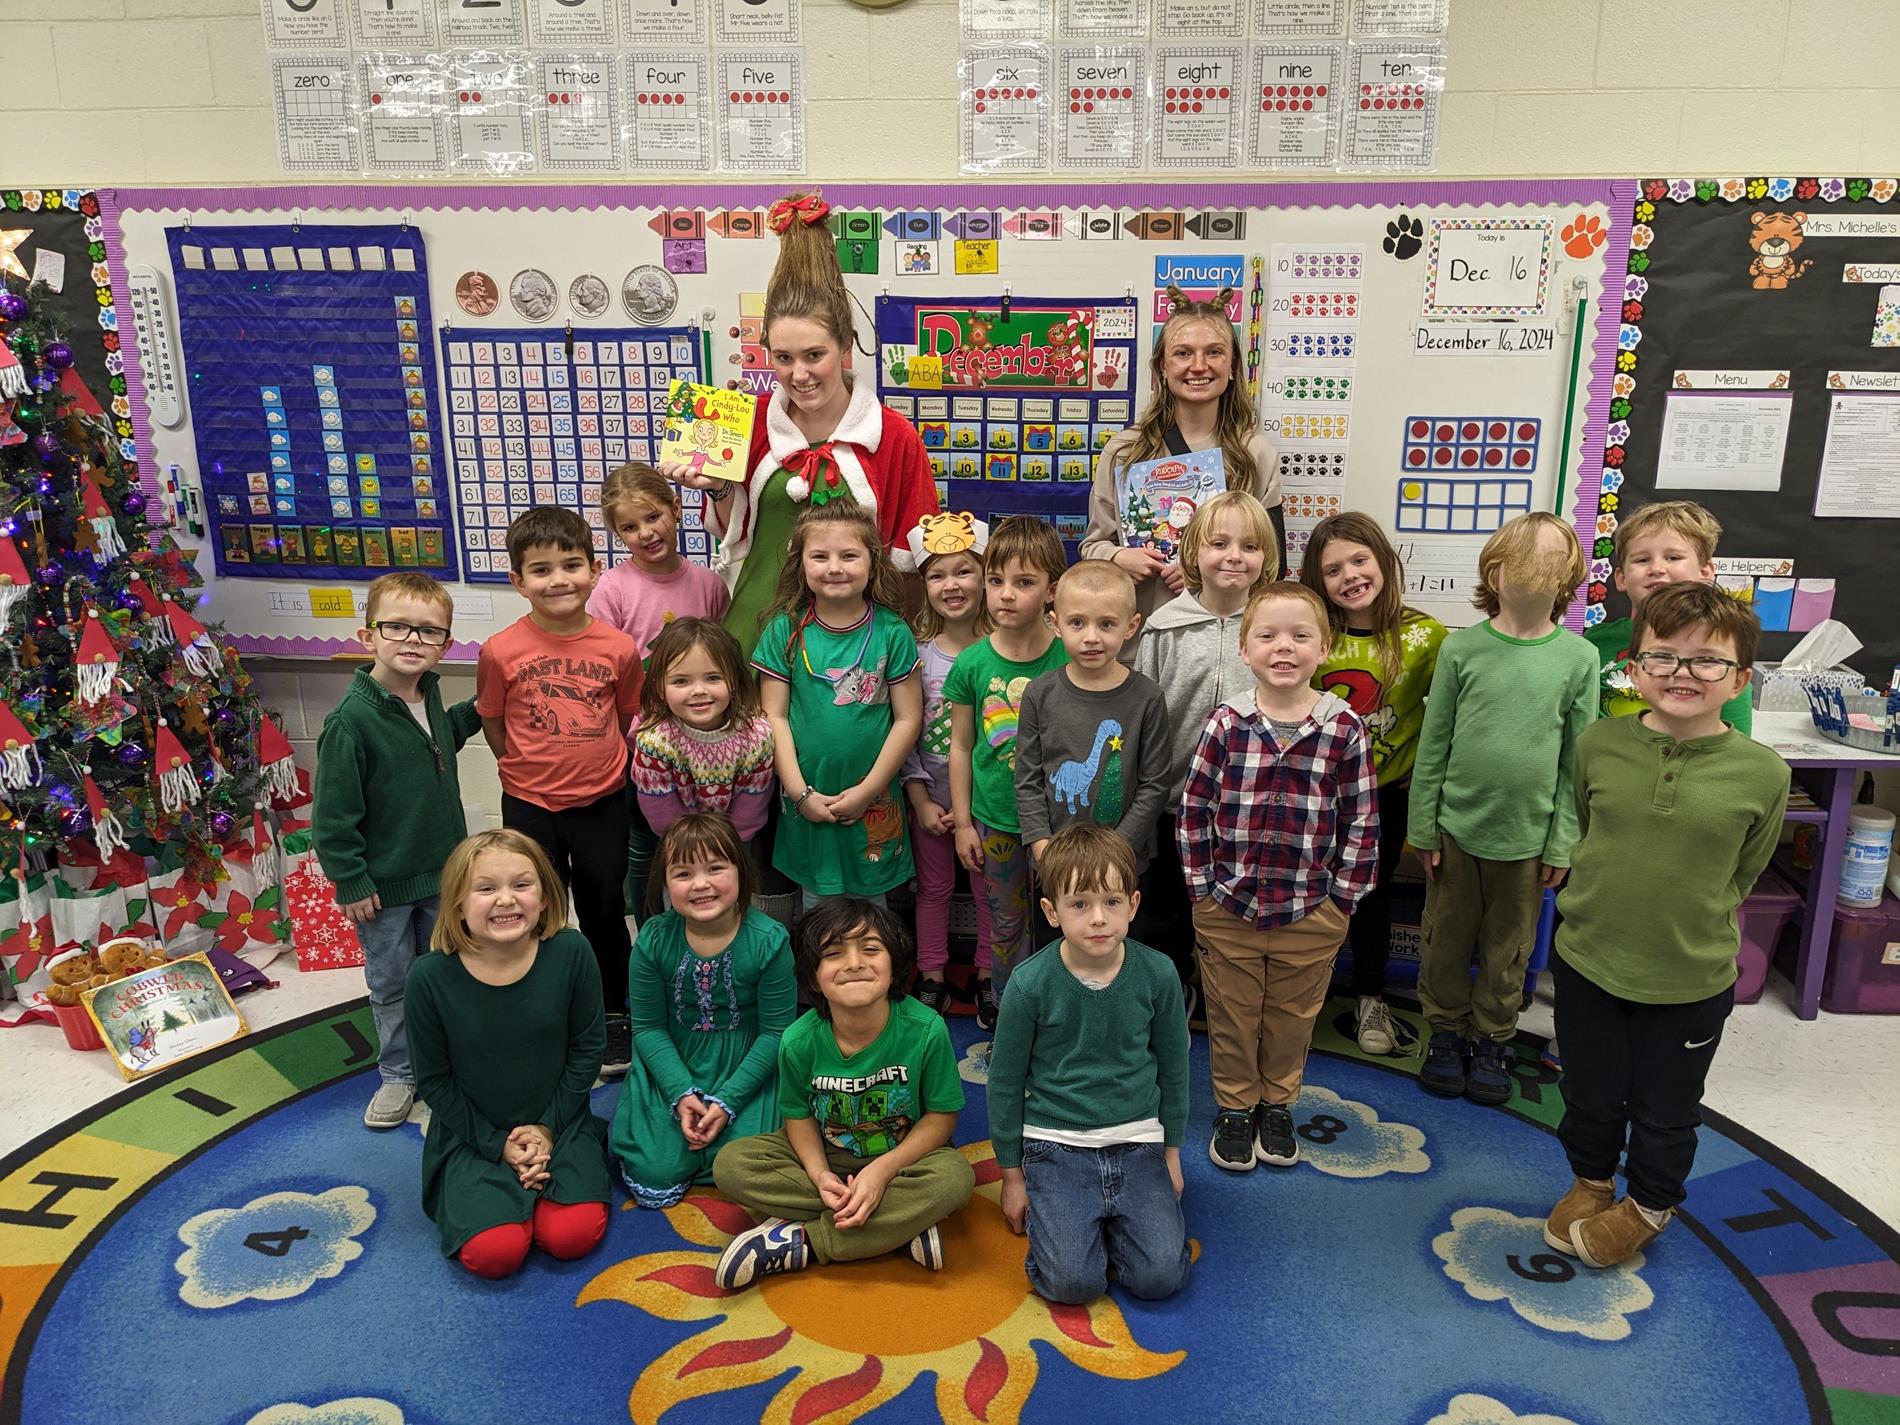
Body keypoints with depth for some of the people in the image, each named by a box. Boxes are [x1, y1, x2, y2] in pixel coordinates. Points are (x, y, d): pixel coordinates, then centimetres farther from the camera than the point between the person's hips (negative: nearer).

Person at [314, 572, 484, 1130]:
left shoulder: (428, 696, -3)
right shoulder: (353, 718, -23)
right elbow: (333, 813, -18)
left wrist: (471, 714, 7)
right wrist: (351, 882, -15)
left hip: (442, 874, 6)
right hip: (384, 885, -5)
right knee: (391, 984, 13)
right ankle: (398, 1074, 31)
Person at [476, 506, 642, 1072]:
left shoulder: (619, 647, -11)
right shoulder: (500, 650, -13)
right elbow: (493, 723, 1)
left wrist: (601, 768, 4)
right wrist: (529, 770, 3)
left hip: (602, 804, 1)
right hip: (530, 806, 0)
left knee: (605, 913, 16)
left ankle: (613, 1015, 37)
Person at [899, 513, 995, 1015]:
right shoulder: (917, 652, -6)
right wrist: (920, 799, -8)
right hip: (930, 797, 2)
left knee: (988, 890, 12)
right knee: (933, 888, 16)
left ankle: (988, 979, 29)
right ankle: (931, 978, 31)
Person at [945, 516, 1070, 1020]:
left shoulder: (1070, 658, -11)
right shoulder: (972, 663, -8)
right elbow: (961, 746, 1)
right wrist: (963, 822, 2)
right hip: (993, 816, 1)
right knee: (1005, 922, 17)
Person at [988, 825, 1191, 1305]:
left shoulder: (1158, 974, -8)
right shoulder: (1030, 985, -14)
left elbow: (1173, 1066, 8)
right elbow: (1005, 1082, -2)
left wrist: (1172, 1151, 13)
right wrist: (1011, 1175, 3)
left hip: (1136, 1140, 2)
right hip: (1056, 1144, -2)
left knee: (1160, 1277, -11)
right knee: (1073, 1282, -16)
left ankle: (1108, 1215, 18)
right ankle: (1060, 1213, 16)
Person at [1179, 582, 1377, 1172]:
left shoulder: (1345, 729, -8)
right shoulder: (1226, 724, -8)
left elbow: (1363, 820, -2)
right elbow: (1193, 809, -3)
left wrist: (1343, 897, -3)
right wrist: (1204, 888, -4)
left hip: (1310, 914, 0)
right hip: (1227, 909, 0)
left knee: (1292, 1017, 18)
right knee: (1232, 1016, 15)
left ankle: (1276, 1106, 41)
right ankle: (1234, 1109, 36)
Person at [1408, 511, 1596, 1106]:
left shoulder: (1578, 658, -5)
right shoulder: (1461, 648, -6)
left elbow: (1578, 758, -1)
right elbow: (1433, 745, -2)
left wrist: (1563, 842, -2)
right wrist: (1424, 827, -2)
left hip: (1527, 835, 0)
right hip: (1457, 828, 0)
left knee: (1508, 947, 15)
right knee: (1446, 940, 12)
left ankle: (1493, 1040, 34)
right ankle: (1446, 1031, 33)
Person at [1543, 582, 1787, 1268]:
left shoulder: (1762, 773, -15)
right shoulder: (1598, 744, -10)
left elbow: (1743, 872, 1)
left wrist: (1691, 923, 2)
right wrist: (1603, 907, 8)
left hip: (1691, 980, -1)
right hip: (1587, 960, 1)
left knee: (1666, 1109, 19)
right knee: (1591, 1093, 20)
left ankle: (1649, 1203, 45)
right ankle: (1591, 1180, 47)